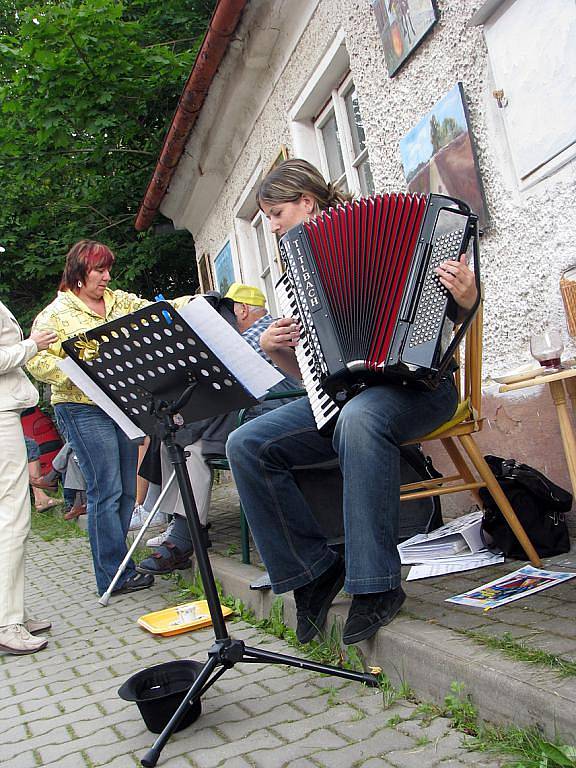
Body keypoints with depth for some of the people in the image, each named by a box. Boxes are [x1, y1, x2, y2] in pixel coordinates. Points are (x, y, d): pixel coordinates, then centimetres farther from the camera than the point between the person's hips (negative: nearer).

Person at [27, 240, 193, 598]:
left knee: (127, 489, 9)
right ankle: (116, 574, 3)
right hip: (84, 409, -6)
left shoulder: (120, 301, 15)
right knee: (106, 490, -6)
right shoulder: (56, 313, -1)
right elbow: (37, 359, -7)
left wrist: (178, 305, -13)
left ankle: (112, 561, 22)